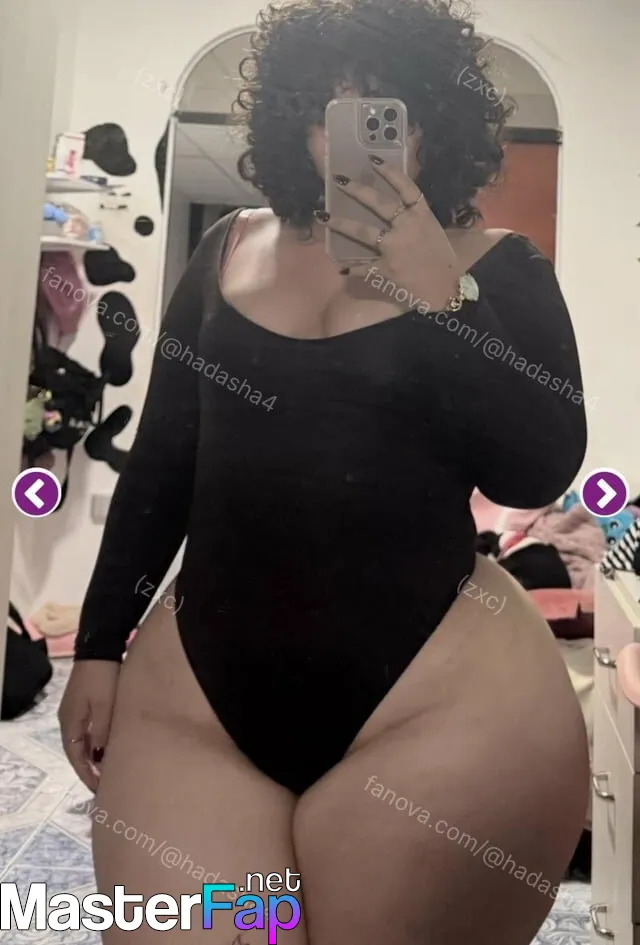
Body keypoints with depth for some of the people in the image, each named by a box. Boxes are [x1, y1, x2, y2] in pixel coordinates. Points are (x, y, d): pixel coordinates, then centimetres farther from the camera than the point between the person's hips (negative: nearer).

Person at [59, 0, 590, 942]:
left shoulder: (494, 265, 2)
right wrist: (101, 643, 9)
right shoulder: (231, 249, 8)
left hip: (443, 688, -2)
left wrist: (440, 294, -15)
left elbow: (539, 472, -8)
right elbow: (159, 459, 9)